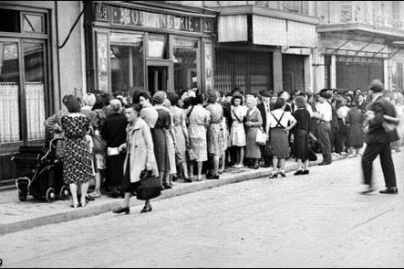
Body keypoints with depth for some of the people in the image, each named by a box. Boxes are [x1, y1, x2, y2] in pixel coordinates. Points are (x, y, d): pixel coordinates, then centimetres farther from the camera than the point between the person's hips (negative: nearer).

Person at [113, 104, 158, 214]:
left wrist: (149, 161, -16)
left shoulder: (143, 125, -11)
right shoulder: (129, 126, 12)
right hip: (131, 157, 7)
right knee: (128, 180, 1)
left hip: (140, 158, -7)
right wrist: (124, 146, 4)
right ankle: (125, 205, 2)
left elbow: (149, 144, -12)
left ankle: (147, 204, 15)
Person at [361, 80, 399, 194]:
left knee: (366, 159, -2)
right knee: (386, 161, 12)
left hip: (378, 137, -9)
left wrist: (369, 125, -10)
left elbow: (379, 120, -26)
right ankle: (392, 186, 14)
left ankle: (369, 185, 0)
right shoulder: (388, 103, 12)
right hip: (387, 136, 10)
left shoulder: (377, 103, -17)